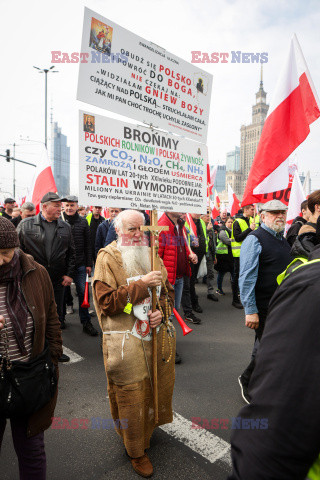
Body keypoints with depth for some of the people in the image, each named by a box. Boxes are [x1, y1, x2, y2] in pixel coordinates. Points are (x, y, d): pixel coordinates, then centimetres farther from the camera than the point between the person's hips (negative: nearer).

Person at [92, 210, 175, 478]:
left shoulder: (151, 255, 8)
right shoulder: (107, 258, -9)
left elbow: (168, 292, 12)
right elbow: (106, 301, -18)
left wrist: (162, 312, -9)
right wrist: (142, 284, -23)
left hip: (156, 337, 5)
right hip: (126, 343, -5)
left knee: (155, 390, 18)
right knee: (131, 397, 7)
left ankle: (146, 432, 46)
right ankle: (136, 451, 31)